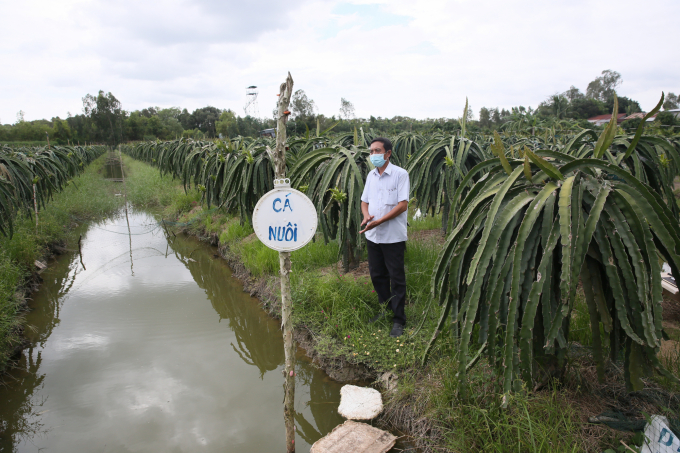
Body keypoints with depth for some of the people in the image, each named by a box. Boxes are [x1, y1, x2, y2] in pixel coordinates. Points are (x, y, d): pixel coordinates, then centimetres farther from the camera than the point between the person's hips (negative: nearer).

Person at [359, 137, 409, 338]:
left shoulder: (400, 174, -10)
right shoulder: (371, 175, 10)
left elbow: (403, 205, -16)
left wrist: (379, 221, -22)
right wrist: (366, 216, -8)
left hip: (393, 236, -6)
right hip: (373, 236, 7)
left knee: (396, 278, 2)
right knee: (377, 275, 15)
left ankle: (399, 320, 13)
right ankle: (385, 310, 33)